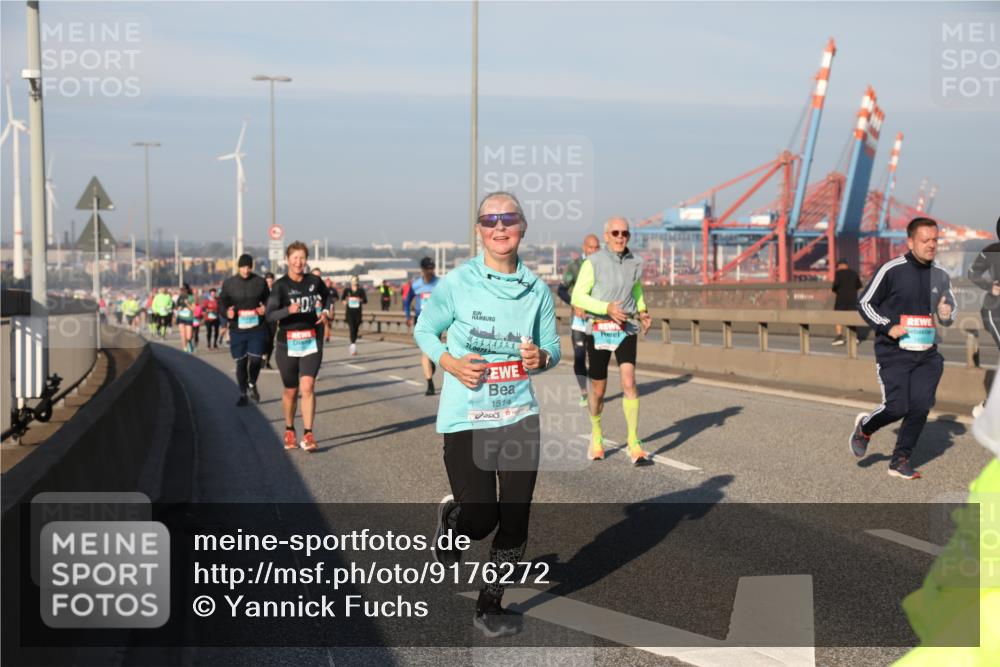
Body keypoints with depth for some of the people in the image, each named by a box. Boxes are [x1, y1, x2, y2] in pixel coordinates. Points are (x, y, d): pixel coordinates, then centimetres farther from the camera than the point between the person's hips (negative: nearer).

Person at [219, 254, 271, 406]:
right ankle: (243, 394, 20)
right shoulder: (229, 283, 2)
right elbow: (221, 302, 6)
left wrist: (265, 308, -9)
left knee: (255, 359, -7)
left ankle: (252, 385, 23)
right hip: (238, 329, 0)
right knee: (241, 362, 6)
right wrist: (227, 312, -15)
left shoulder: (260, 282, 2)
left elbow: (268, 300, 13)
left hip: (257, 328, 0)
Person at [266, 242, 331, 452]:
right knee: (291, 391, 9)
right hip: (287, 343, -1)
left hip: (312, 342, 1)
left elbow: (327, 296, 24)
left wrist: (325, 311, 6)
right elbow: (270, 315, -16)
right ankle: (289, 431, 30)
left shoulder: (314, 281, 2)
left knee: (307, 387, -13)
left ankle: (308, 435, -11)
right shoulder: (280, 285, -8)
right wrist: (289, 310, -33)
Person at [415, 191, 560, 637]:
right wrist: (450, 363, -13)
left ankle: (490, 605, 26)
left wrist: (541, 358, -14)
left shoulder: (537, 290, 0)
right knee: (481, 519, -7)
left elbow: (553, 349, 10)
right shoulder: (457, 283, -8)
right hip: (466, 417, -3)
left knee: (514, 520, 6)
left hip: (519, 415, 3)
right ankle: (451, 518, 31)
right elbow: (424, 330, 5)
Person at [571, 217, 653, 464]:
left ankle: (634, 443, -13)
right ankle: (596, 436, 33)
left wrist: (642, 311, 7)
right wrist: (607, 308, -23)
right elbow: (578, 297, -12)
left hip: (627, 330, 2)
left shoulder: (635, 263, 4)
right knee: (598, 389, 9)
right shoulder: (593, 263, -8)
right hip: (599, 330, -2)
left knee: (629, 382, -15)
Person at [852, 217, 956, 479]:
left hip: (926, 353, 5)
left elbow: (950, 309, 23)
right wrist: (888, 327, -13)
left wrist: (947, 315, -2)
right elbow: (864, 303, -2)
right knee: (897, 407, -11)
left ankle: (900, 460, 12)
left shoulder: (940, 275, 9)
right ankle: (864, 428, 22)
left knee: (920, 407, -5)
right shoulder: (892, 270, -7)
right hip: (893, 351, -5)